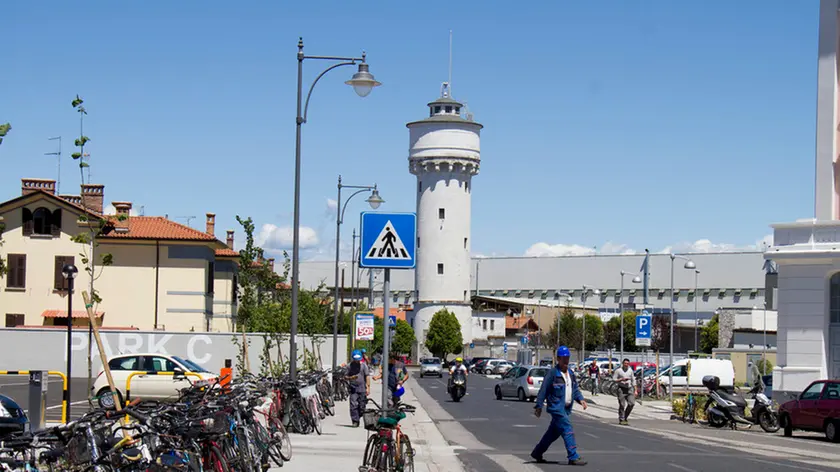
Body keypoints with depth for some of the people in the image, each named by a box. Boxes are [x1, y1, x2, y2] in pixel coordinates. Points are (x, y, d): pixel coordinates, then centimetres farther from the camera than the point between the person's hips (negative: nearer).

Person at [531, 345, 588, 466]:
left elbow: (575, 388, 16)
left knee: (553, 432, 15)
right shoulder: (553, 373, -11)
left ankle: (537, 452, 29)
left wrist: (581, 399, -2)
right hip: (557, 407, -8)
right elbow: (544, 390, -10)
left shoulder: (570, 373, 13)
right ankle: (573, 457, -13)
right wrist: (539, 406, -10)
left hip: (567, 408, 8)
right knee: (568, 431, -14)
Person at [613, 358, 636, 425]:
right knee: (622, 405, -4)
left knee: (632, 403, -7)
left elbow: (633, 380, 16)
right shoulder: (618, 370, -1)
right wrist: (622, 379, -16)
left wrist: (635, 390, 12)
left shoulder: (630, 370, 11)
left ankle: (625, 417, 12)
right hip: (621, 389, -4)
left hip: (629, 389, 4)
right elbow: (614, 379, -4)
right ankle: (621, 420, 6)